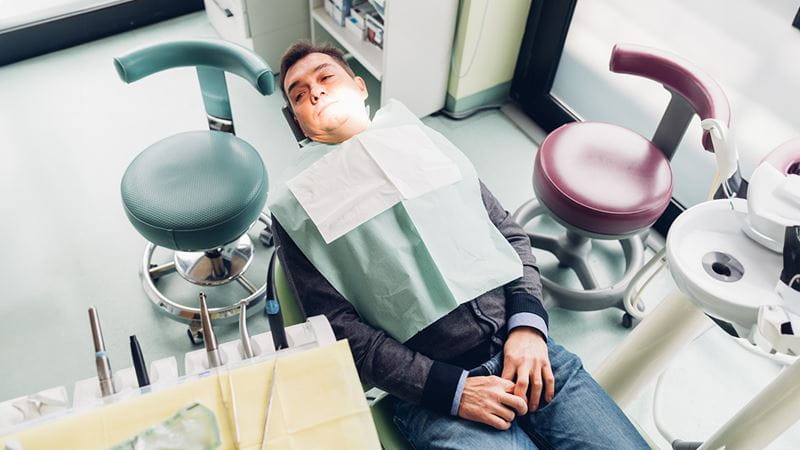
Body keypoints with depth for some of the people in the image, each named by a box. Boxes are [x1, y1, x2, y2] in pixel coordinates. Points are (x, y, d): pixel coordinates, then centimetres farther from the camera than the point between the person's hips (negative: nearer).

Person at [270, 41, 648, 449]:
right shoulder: (298, 211, 1)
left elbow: (510, 236, 12)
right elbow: (339, 327, -5)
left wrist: (528, 324, -4)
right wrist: (453, 390, -13)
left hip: (524, 352, 4)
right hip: (432, 392, -3)